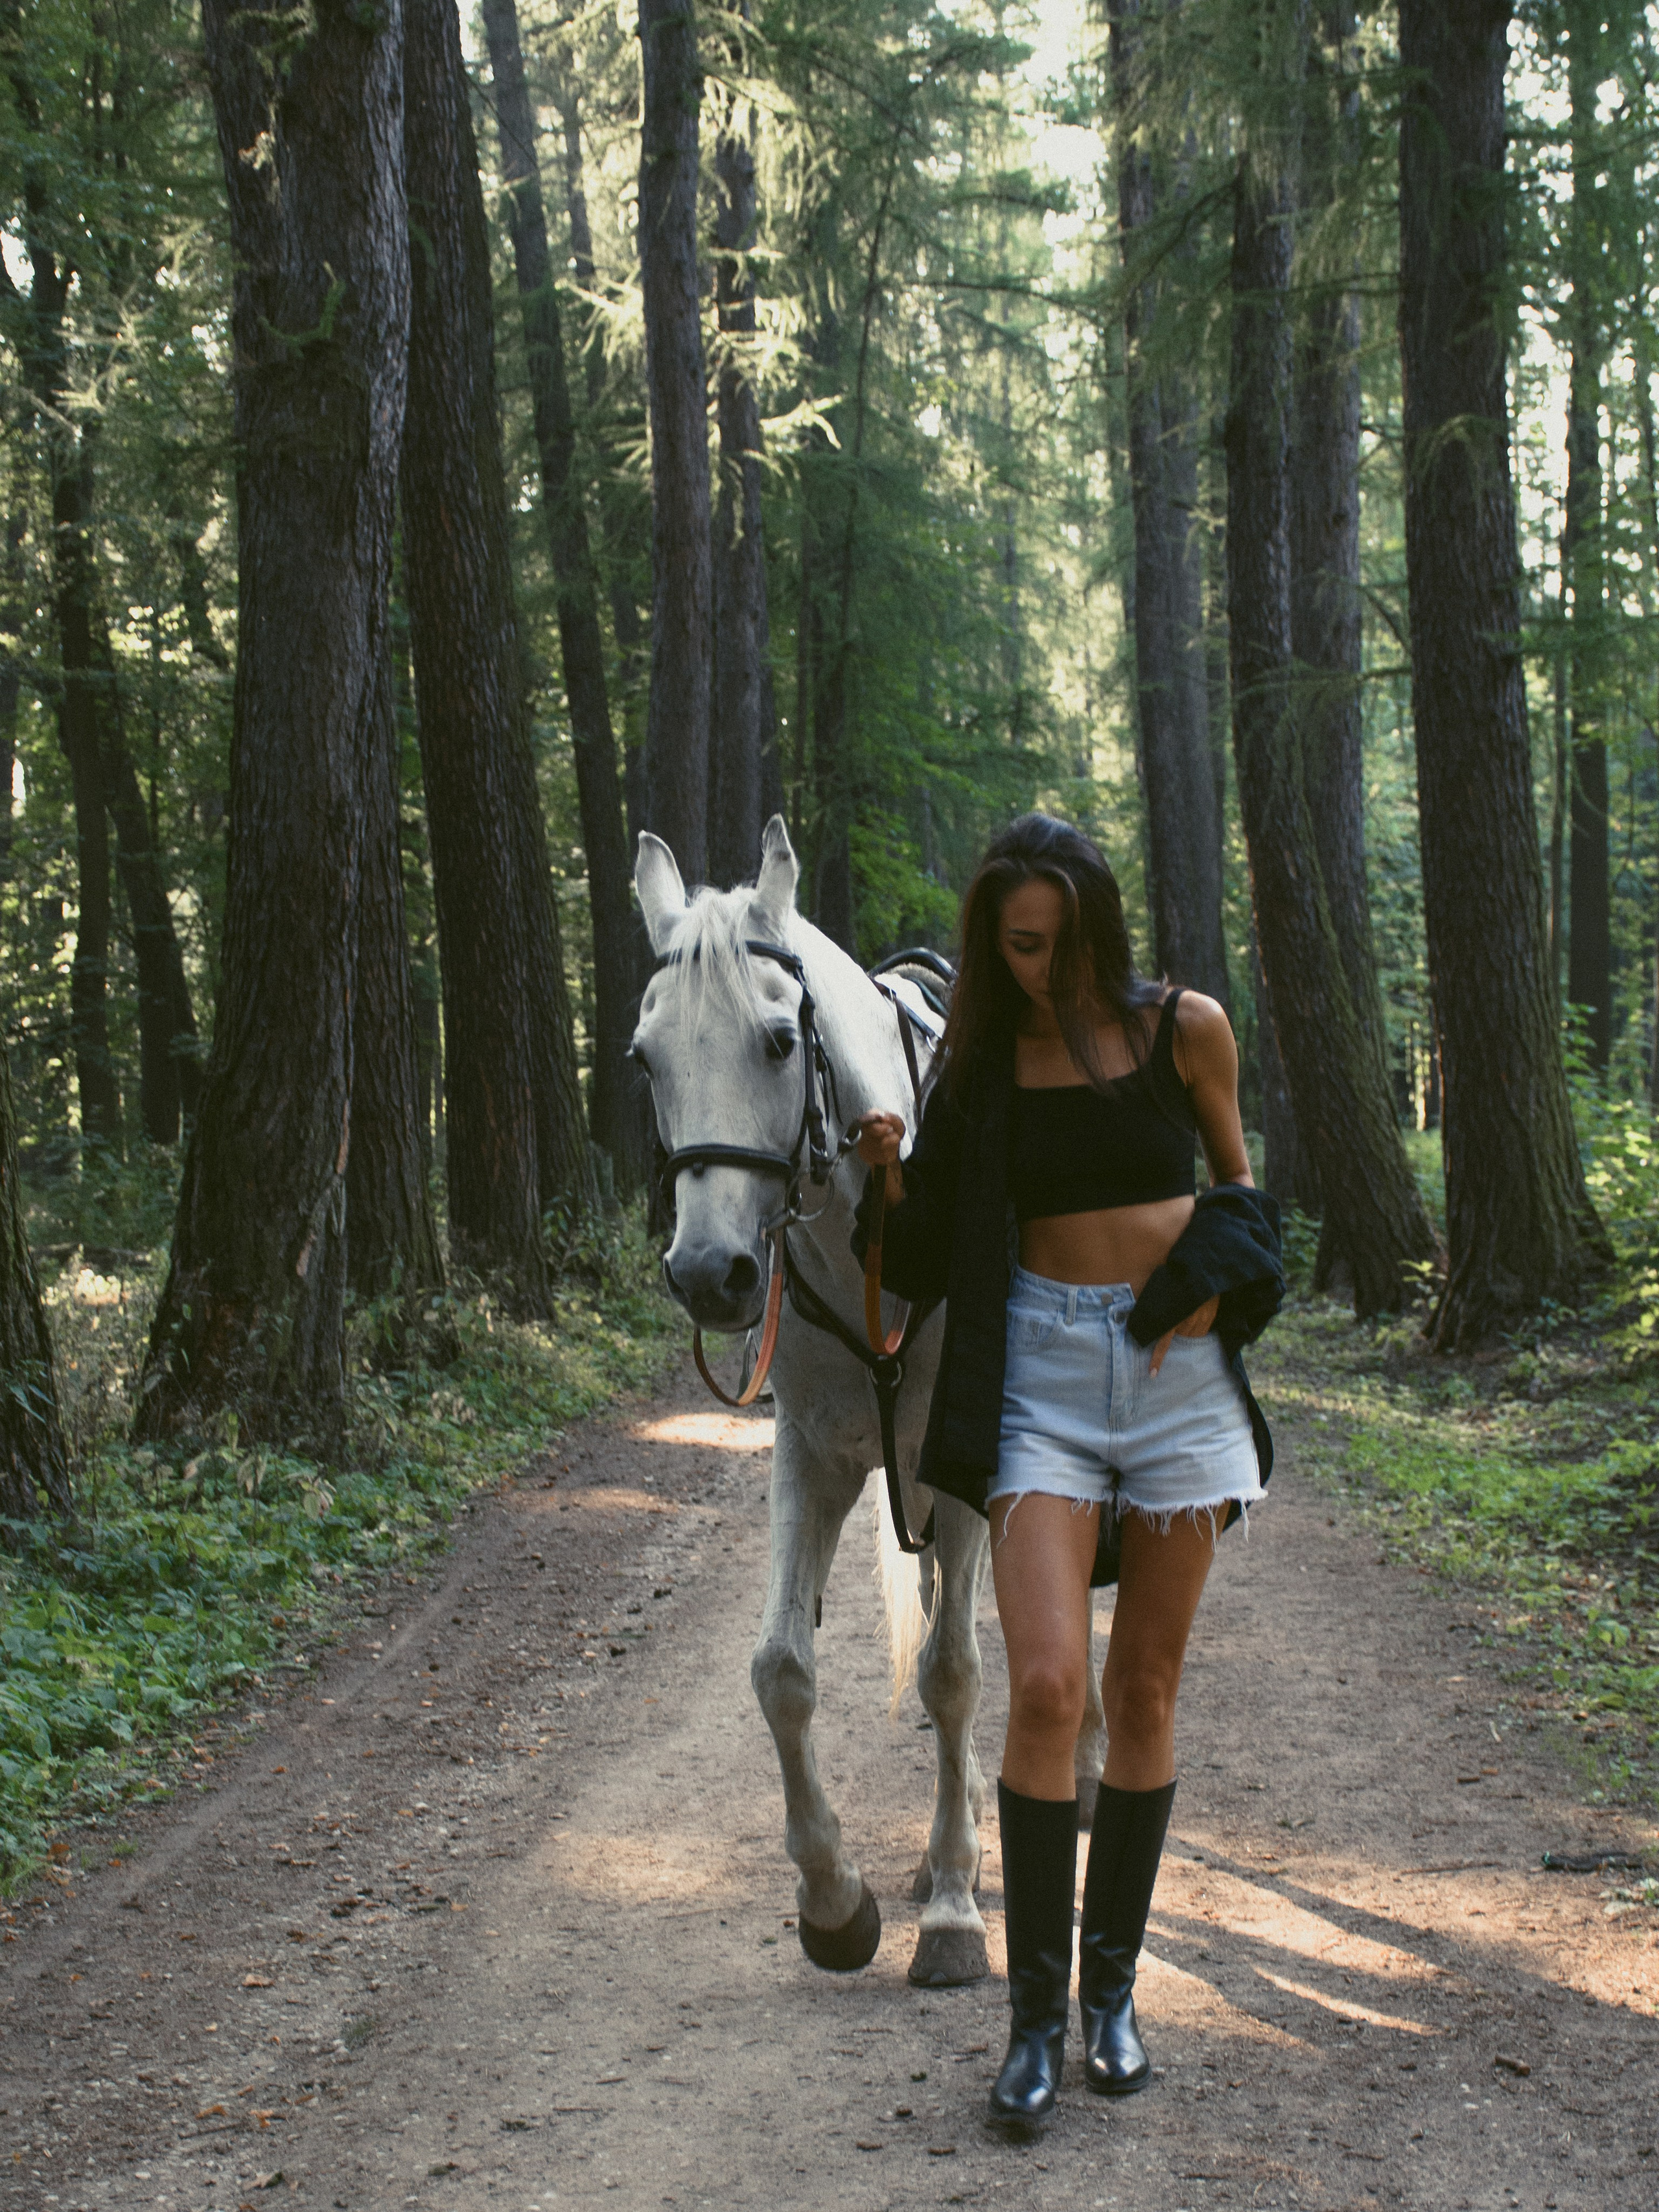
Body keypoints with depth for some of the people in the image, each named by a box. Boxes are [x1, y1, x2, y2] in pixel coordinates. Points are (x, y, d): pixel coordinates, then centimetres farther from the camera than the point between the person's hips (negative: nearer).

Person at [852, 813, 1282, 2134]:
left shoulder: (1185, 1029, 0)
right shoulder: (983, 1057, 3)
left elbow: (1236, 1176, 14)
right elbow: (937, 1248, 9)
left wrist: (1219, 1273, -4)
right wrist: (897, 1181, -11)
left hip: (1178, 1367, 0)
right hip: (1042, 1368, 0)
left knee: (1146, 1692, 7)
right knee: (1047, 1684, -13)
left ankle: (1114, 1987, 22)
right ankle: (1038, 2010, -1)